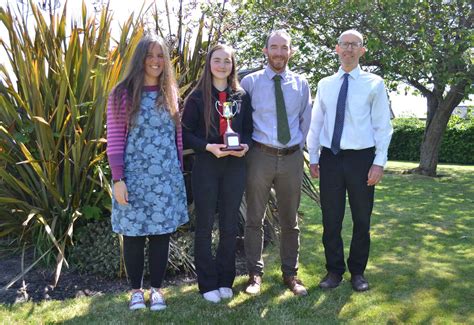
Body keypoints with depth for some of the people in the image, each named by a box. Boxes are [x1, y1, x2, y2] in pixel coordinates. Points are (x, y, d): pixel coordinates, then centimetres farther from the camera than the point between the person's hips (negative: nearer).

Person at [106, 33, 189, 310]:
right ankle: (136, 289, 22)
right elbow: (115, 139, -5)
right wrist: (118, 179, -10)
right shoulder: (123, 94, -2)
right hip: (134, 175, -2)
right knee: (134, 233, 6)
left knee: (161, 232, 7)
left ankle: (157, 288, 21)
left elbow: (177, 134, 12)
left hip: (166, 176, 3)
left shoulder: (171, 93, 9)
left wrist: (179, 170, 9)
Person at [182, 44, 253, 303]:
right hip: (206, 165, -2)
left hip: (235, 165, 3)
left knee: (229, 226, 9)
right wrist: (208, 146, -19)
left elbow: (248, 129, 12)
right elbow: (186, 133, -4)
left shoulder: (241, 96, 8)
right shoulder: (197, 97, -1)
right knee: (205, 226, 5)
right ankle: (208, 283, 19)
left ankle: (226, 280, 24)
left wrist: (246, 146, -9)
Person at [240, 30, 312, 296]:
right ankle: (255, 273, 20)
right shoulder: (250, 82, -1)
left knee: (290, 220, 12)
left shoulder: (301, 84, 8)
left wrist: (299, 146, 10)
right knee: (255, 219, 5)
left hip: (292, 157, 3)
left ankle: (290, 274, 26)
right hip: (260, 155, -2)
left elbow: (306, 120, 16)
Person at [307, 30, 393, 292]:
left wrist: (379, 162, -8)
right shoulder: (325, 84, 9)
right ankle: (334, 270, 23)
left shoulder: (374, 83, 2)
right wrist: (313, 158, 5)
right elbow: (316, 123, 11)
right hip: (330, 158, 2)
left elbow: (382, 125, -1)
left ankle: (358, 272, 26)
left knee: (362, 220, 9)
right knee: (330, 219, 7)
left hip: (361, 158, -2)